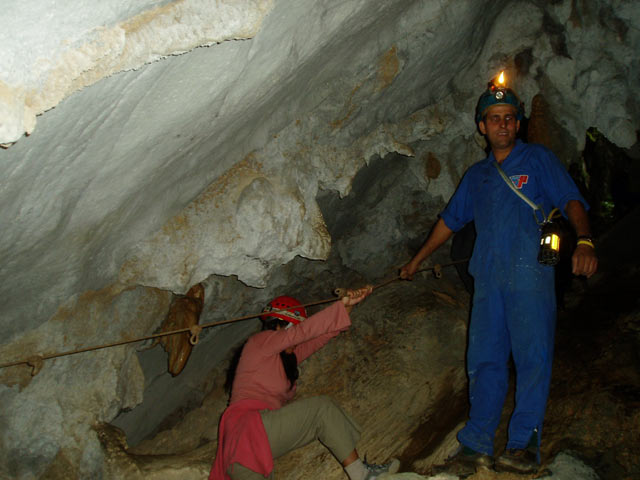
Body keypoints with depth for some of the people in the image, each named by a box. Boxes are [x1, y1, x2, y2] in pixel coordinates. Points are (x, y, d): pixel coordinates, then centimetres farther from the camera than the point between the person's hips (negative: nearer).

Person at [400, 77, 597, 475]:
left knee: (533, 356, -8)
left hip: (530, 271, -4)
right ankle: (477, 446, 4)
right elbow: (450, 220, 31)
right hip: (489, 277, 4)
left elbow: (572, 201, -4)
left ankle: (525, 443, -3)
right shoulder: (477, 175, 23)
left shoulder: (538, 159, 9)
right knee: (484, 360, 1)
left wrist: (584, 241, -23)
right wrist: (417, 260, 34)